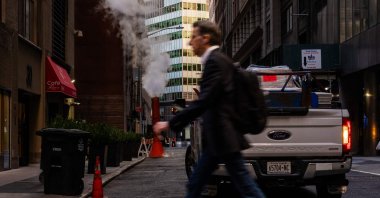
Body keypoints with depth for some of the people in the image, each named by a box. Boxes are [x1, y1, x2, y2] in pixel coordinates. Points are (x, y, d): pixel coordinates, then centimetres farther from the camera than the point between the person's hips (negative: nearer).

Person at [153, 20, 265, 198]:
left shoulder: (216, 61, -14)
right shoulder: (215, 60, 16)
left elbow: (203, 102, -22)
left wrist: (170, 124, -20)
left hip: (223, 135, -10)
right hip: (217, 136, 10)